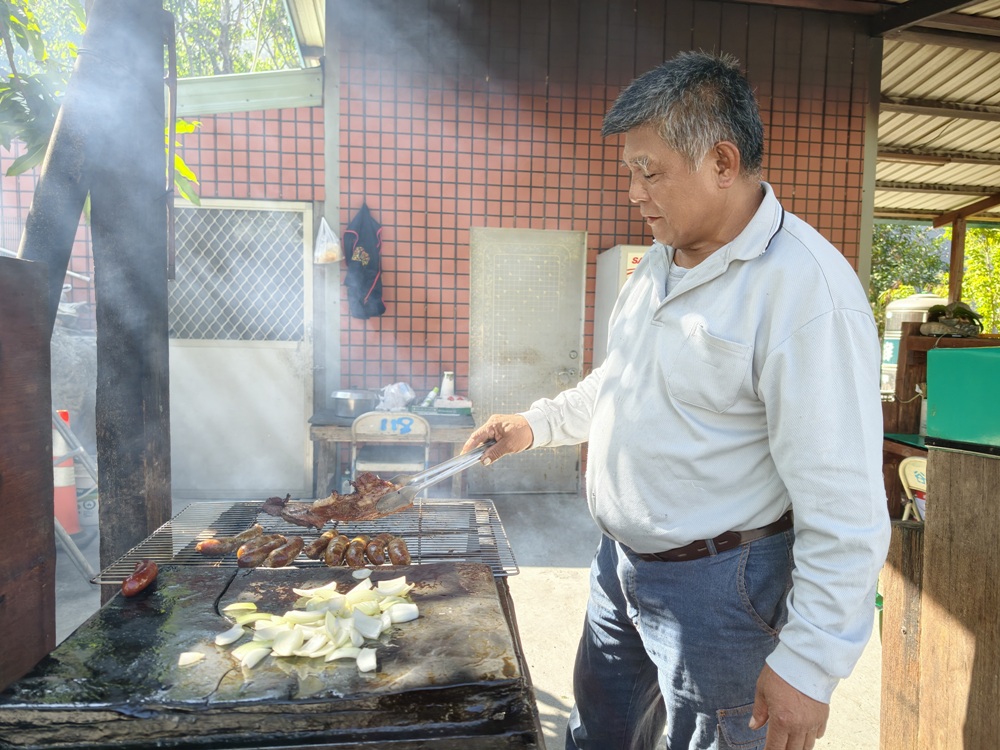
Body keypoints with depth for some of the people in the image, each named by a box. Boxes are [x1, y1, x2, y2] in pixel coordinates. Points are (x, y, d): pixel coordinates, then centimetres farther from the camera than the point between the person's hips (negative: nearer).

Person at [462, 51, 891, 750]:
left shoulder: (806, 290, -25)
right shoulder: (663, 259, 4)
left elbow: (845, 506, -24)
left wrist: (808, 665, -21)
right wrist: (536, 424, 15)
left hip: (718, 584, -8)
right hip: (622, 560, 8)